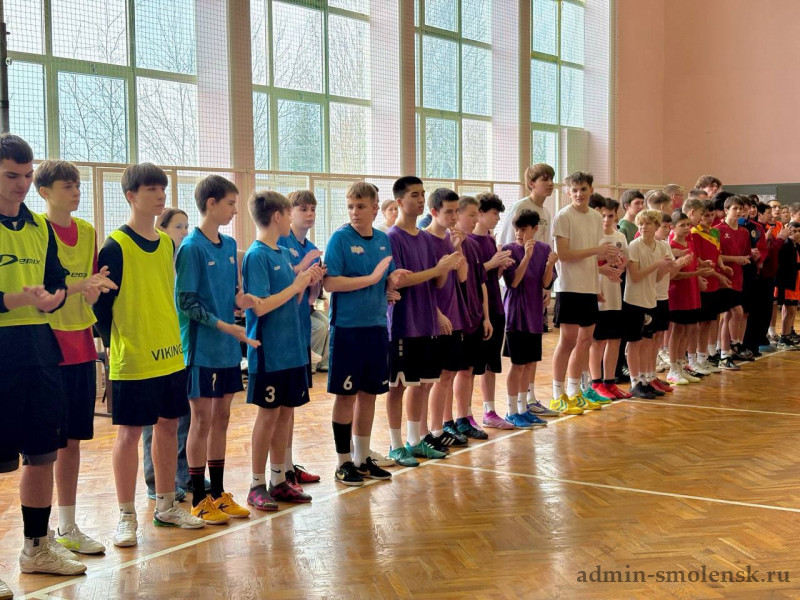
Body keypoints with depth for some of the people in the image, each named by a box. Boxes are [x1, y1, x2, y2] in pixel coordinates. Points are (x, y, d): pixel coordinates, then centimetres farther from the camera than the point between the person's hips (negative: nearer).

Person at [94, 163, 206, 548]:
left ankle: (166, 507, 26)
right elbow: (101, 303, -9)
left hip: (171, 355, 7)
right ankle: (126, 517, 11)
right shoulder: (116, 246, -10)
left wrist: (176, 338, 14)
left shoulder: (167, 244, 10)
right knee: (130, 432, 1)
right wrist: (113, 344, -9)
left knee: (168, 426, 13)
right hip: (132, 359, -6)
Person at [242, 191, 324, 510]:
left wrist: (307, 282, 1)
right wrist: (297, 285, -13)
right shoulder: (257, 255, -12)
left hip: (292, 346, 8)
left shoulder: (284, 253, 12)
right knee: (269, 413, -1)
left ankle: (279, 480, 21)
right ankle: (257, 486, 10)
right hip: (269, 349, -8)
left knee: (285, 412, 11)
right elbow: (260, 306, -18)